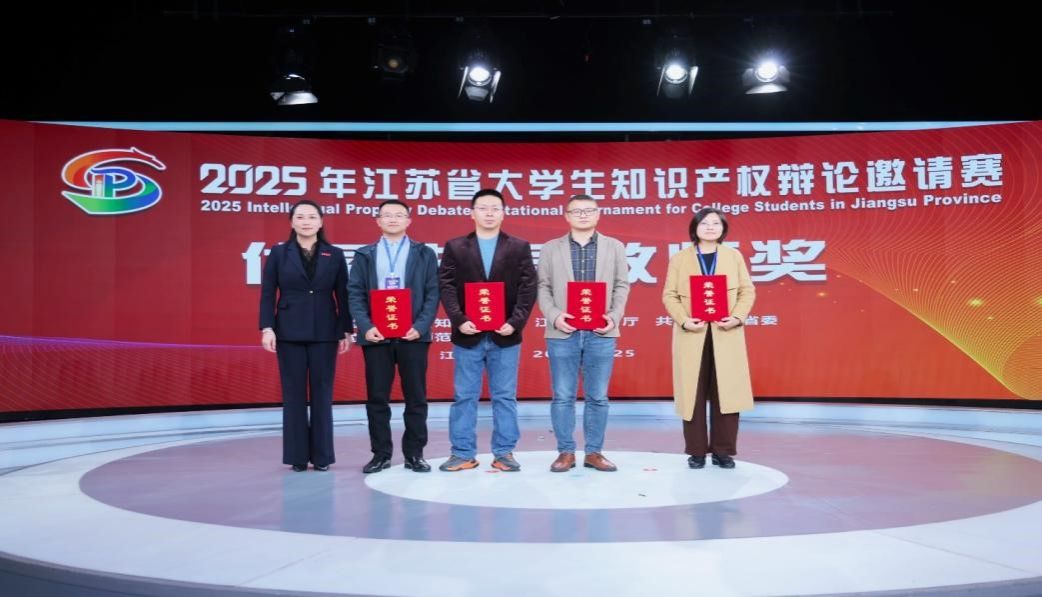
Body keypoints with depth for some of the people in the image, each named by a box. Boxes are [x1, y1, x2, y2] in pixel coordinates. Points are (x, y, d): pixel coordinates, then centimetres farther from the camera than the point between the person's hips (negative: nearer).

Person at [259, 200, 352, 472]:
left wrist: (346, 331, 1)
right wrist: (267, 328, -8)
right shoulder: (279, 253, 4)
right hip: (289, 332, 0)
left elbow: (343, 295, 5)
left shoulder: (335, 255, 6)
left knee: (322, 393, 4)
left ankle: (322, 455, 12)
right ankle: (297, 455, 13)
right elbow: (268, 293, 1)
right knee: (294, 394, 4)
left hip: (324, 333, 1)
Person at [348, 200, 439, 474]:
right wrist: (366, 327, -10)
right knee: (377, 398, 5)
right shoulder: (364, 255, 11)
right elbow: (354, 293, 4)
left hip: (413, 335, -1)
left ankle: (414, 454, 14)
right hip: (376, 336, 1)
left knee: (416, 398, 4)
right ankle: (380, 454, 16)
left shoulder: (424, 254, 8)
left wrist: (420, 327, -12)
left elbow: (433, 293, 2)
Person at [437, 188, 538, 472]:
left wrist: (515, 322, -12)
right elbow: (446, 287, 0)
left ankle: (504, 453, 16)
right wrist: (459, 320, -13)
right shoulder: (454, 247, 6)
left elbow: (528, 288, 0)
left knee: (505, 397, 6)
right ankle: (463, 454, 15)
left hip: (505, 335, 0)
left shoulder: (520, 247, 6)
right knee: (464, 397, 6)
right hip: (468, 335, 0)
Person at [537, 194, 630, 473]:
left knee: (598, 397, 5)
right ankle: (566, 452, 13)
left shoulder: (615, 247, 11)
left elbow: (622, 286, 7)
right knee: (563, 396, 3)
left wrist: (614, 316, -8)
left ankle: (594, 452, 16)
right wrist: (554, 315, -11)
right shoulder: (550, 249, 9)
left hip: (601, 333, 1)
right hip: (563, 333, 0)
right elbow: (543, 288, 5)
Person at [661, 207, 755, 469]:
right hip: (692, 336, -1)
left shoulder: (734, 256, 11)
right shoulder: (679, 259, 8)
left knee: (726, 392, 0)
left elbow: (747, 291, 7)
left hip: (726, 335, 1)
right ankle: (696, 451, 10)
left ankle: (723, 450, 10)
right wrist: (683, 320, -14)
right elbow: (669, 295, 2)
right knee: (693, 394, 1)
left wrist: (737, 317, -11)